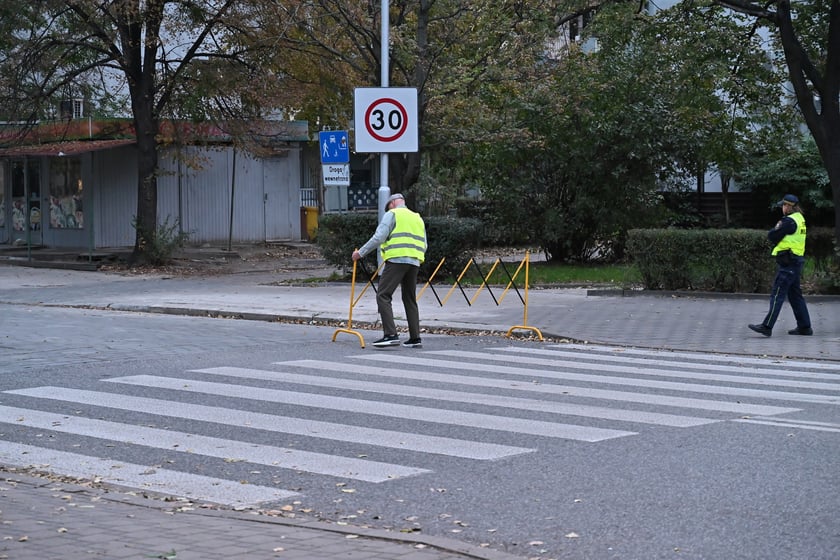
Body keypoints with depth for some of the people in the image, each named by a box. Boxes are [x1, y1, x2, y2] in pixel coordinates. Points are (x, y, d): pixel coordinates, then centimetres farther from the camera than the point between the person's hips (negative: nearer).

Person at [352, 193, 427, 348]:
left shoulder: (392, 214, 3)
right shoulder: (418, 218, 24)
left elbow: (378, 237, -8)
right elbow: (423, 246, 20)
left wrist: (361, 253, -2)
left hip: (396, 260, -7)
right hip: (414, 262, 7)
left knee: (383, 296, -7)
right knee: (410, 299, 15)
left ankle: (390, 335, -19)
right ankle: (415, 338, 13)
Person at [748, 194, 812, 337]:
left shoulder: (789, 221, -15)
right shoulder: (800, 219, 16)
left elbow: (772, 236, -13)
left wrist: (776, 229, 5)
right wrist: (778, 229, 0)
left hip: (787, 263, -10)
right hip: (796, 262, 10)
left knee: (777, 295, -10)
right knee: (795, 295, 14)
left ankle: (767, 326, -12)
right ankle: (804, 327, 16)